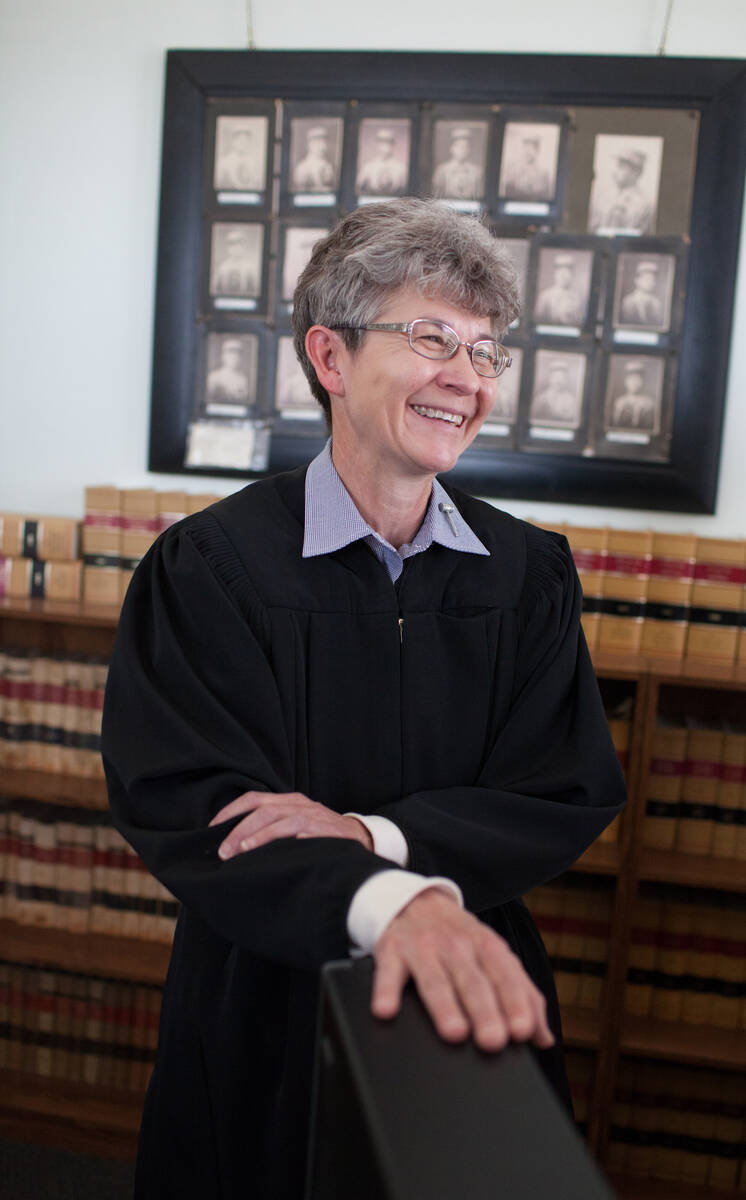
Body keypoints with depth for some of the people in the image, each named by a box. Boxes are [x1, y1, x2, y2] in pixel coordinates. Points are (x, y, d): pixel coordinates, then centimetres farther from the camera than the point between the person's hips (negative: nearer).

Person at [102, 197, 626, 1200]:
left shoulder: (531, 573, -4)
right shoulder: (208, 567, -13)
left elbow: (575, 797, -7)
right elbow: (183, 810, -21)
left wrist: (372, 833, -23)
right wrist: (387, 900, -38)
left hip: (479, 1006, 3)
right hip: (265, 1003, -2)